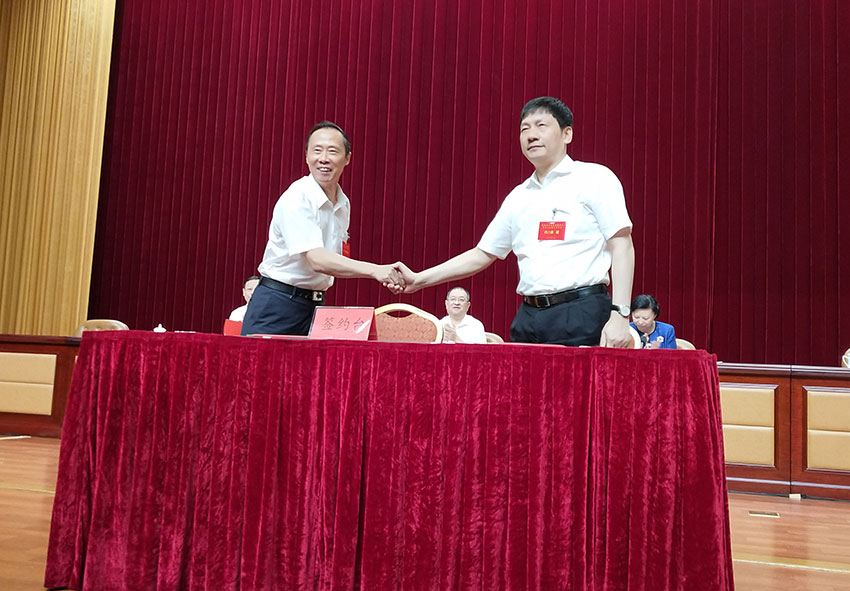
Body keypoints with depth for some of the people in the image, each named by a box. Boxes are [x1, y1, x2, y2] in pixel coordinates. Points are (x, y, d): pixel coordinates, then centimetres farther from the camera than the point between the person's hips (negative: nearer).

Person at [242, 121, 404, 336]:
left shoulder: (343, 204, 7)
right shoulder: (296, 199, -17)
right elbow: (317, 260, -28)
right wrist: (374, 270, -35)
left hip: (315, 304, 7)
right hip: (278, 304, -7)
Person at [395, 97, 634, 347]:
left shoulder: (595, 179, 2)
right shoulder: (518, 197, 17)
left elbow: (621, 246, -5)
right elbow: (482, 254, 19)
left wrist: (620, 316, -15)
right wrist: (418, 280, 13)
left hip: (580, 316, -5)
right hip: (529, 318, 5)